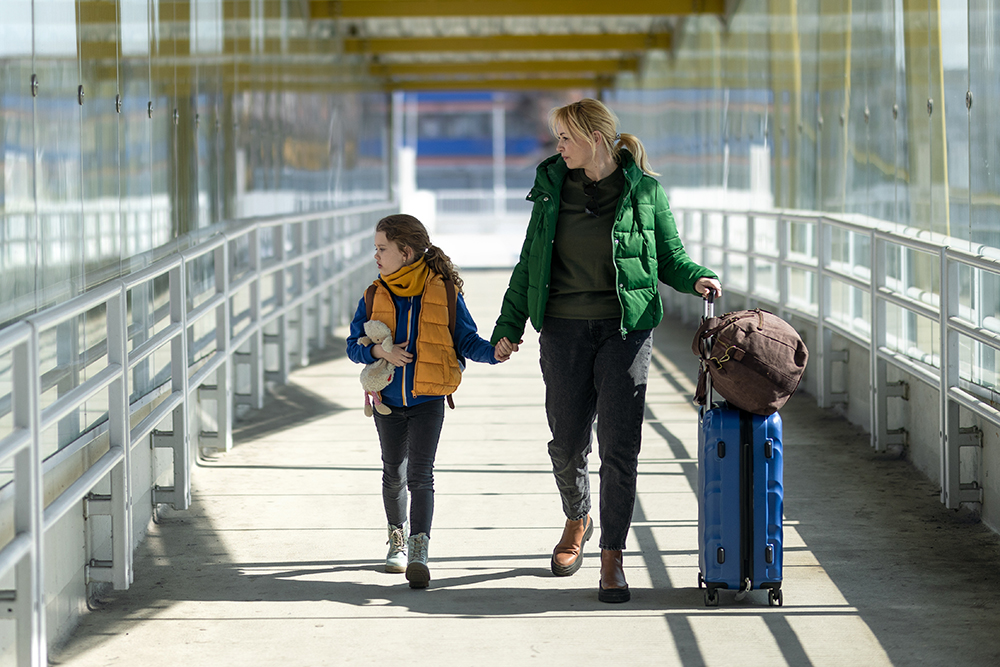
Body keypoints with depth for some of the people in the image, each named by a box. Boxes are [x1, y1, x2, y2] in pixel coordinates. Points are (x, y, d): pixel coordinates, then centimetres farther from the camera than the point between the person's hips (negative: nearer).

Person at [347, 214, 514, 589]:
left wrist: (493, 353, -24)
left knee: (420, 474, -12)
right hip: (388, 403, 4)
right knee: (394, 474, 16)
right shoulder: (374, 298, 0)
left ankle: (419, 552, -16)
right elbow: (354, 345, 0)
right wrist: (380, 352, -19)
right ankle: (398, 538, 36)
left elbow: (467, 341, -5)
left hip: (427, 402, -4)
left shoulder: (444, 295, -9)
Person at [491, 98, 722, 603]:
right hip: (564, 329, 3)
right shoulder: (552, 187, 6)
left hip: (626, 329, -3)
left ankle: (612, 557, 2)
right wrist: (509, 325, 9)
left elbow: (670, 257, 7)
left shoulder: (644, 190, -1)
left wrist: (698, 278, -14)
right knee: (567, 439, 8)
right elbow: (530, 262, 12)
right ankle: (577, 519, 38)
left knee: (619, 445, -7)